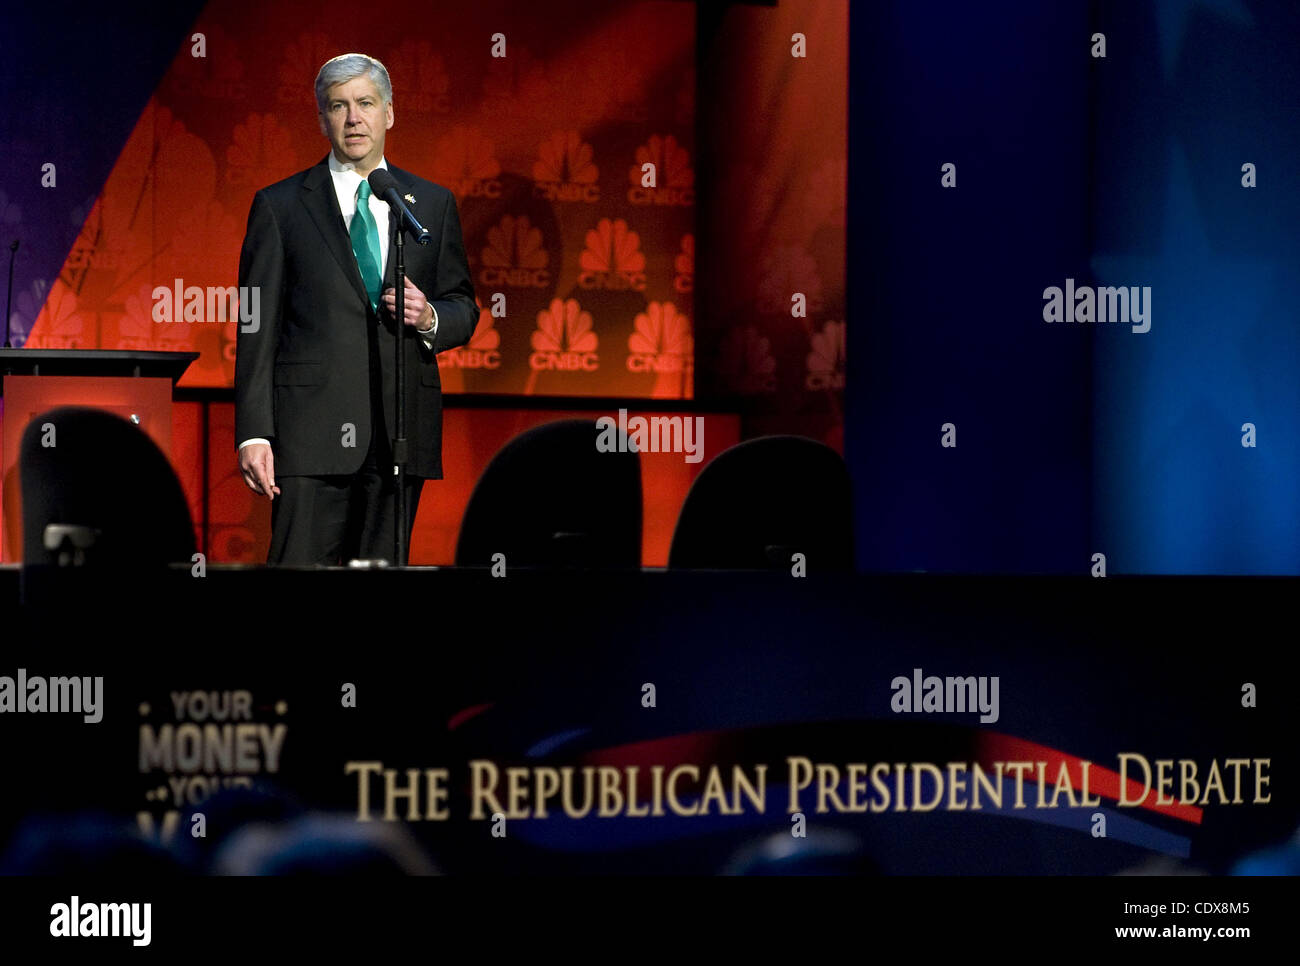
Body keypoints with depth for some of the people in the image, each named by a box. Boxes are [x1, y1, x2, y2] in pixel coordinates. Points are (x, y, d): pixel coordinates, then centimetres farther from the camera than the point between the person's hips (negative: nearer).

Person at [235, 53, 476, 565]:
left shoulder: (433, 204, 13)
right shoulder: (279, 206, 5)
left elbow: (464, 309, 19)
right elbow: (256, 330, 1)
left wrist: (429, 317, -6)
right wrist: (253, 433, -7)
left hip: (401, 428, 3)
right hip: (312, 429, -3)